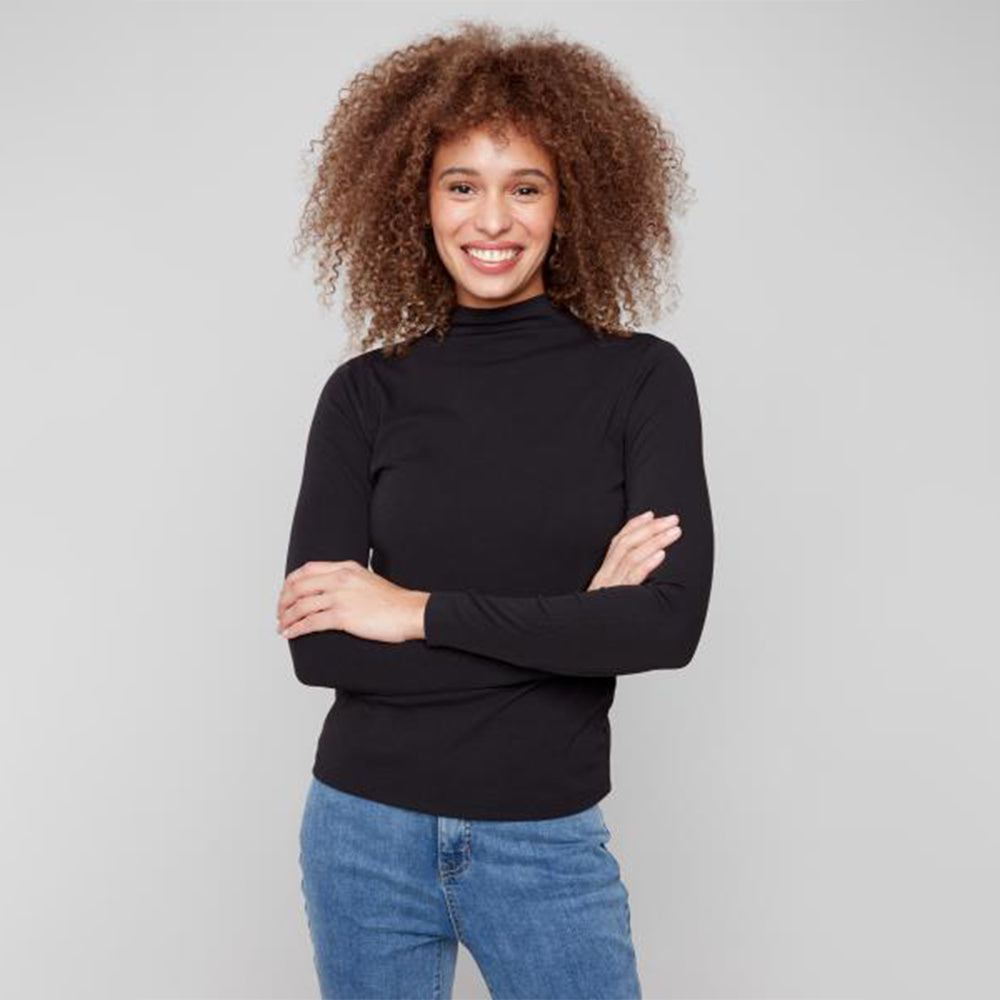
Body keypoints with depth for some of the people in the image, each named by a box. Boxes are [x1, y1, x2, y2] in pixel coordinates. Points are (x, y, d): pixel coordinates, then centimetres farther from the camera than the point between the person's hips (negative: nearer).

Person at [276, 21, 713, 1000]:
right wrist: (571, 620, -15)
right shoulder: (365, 394, -3)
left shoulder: (643, 378, -6)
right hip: (366, 829, 1)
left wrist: (421, 611, -15)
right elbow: (316, 646, -11)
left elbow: (672, 619, -16)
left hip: (547, 843, -1)